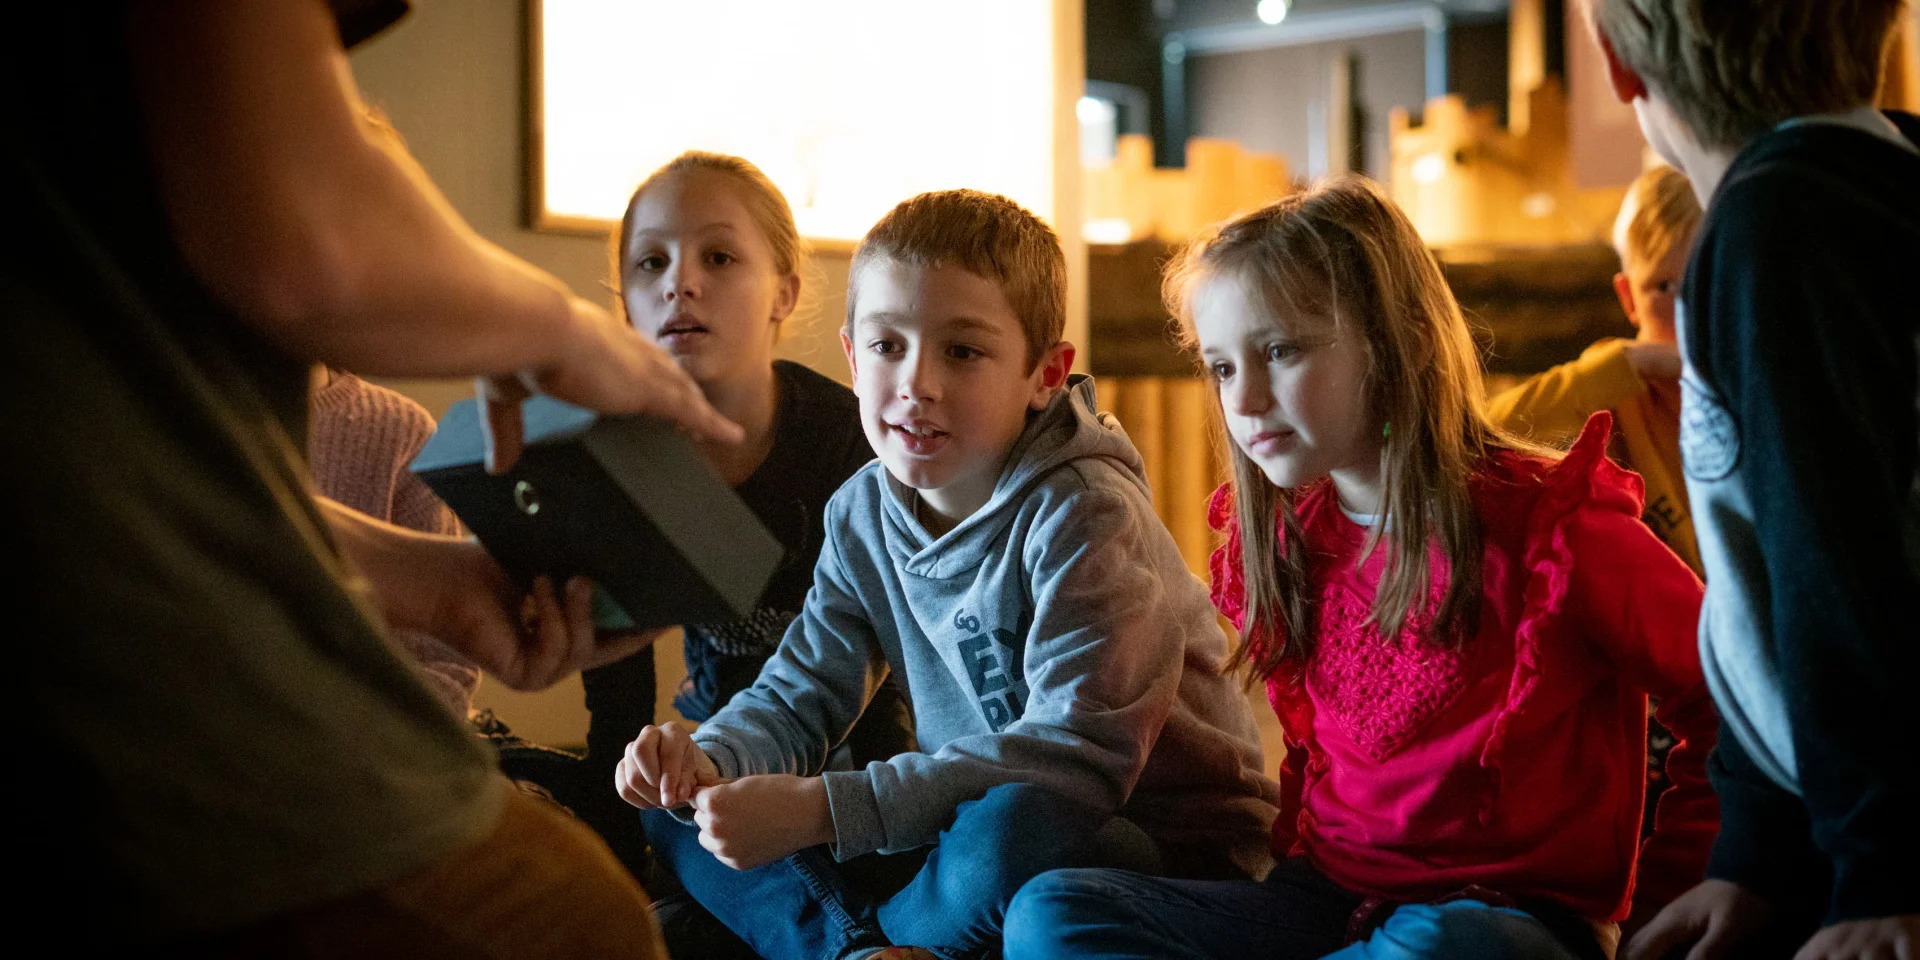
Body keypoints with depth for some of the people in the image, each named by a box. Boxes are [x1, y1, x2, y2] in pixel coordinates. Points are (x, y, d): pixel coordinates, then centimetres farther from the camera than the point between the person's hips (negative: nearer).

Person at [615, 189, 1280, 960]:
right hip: (968, 831, 6)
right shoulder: (864, 514, 2)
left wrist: (823, 809, -34)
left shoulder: (1082, 514, -21)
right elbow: (799, 693, 7)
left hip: (1169, 847, -6)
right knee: (678, 808, -2)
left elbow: (1080, 755, -30)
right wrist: (708, 762, -18)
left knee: (1015, 825, -41)